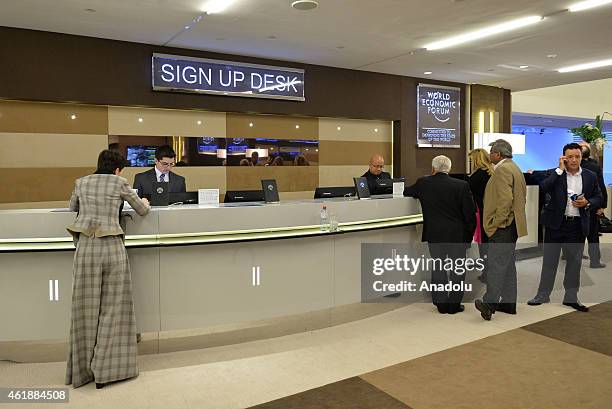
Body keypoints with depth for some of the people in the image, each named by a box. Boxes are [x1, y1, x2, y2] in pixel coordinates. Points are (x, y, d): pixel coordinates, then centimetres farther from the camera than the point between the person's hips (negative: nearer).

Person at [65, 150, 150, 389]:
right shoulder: (119, 183, 2)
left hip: (85, 247, 3)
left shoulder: (81, 183, 11)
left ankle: (84, 369, 18)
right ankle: (105, 370, 5)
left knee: (86, 309, 9)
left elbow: (73, 208, 29)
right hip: (111, 247, -3)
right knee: (112, 309, 6)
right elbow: (142, 211, 11)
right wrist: (145, 202, 33)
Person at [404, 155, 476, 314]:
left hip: (434, 235, 2)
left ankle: (441, 304, 17)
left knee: (438, 268, 12)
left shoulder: (423, 183, -2)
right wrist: (469, 235, 4)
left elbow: (407, 192, 18)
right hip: (457, 235, -1)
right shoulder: (461, 185, -8)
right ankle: (454, 305, 15)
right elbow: (470, 214, -6)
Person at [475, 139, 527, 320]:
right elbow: (521, 197, 21)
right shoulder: (514, 168, 20)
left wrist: (496, 223, -19)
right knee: (508, 264, 14)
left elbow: (505, 199, -23)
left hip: (502, 226, -11)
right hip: (513, 225, 11)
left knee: (496, 264, -14)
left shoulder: (502, 169, -13)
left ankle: (490, 303, -17)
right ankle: (508, 303, 20)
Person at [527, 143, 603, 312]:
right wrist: (560, 169, -18)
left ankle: (571, 297, 22)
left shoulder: (590, 176, 4)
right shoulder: (555, 174, -3)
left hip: (578, 225, 2)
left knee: (574, 261, 10)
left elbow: (598, 198, 10)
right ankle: (543, 294, 17)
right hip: (556, 223, -2)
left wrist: (587, 203, -11)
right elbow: (543, 188, -21)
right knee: (549, 260, 7)